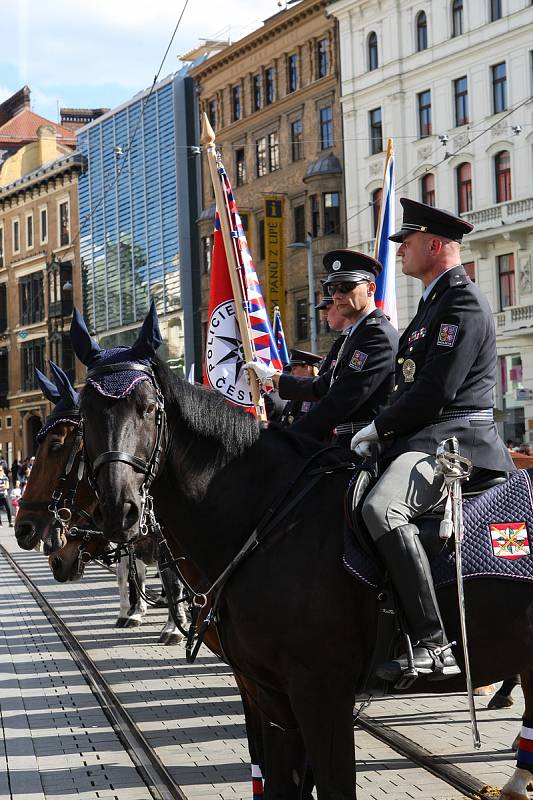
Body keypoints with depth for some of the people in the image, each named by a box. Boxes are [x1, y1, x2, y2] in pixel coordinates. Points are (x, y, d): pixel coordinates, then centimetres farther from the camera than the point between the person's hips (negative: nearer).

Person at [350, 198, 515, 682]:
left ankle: (433, 646, -37)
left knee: (380, 508, -36)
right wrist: (380, 432, 11)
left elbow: (435, 392, -20)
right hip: (423, 438, 12)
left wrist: (377, 428, -10)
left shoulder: (464, 302, -11)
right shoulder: (436, 301, 23)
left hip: (452, 439, -12)